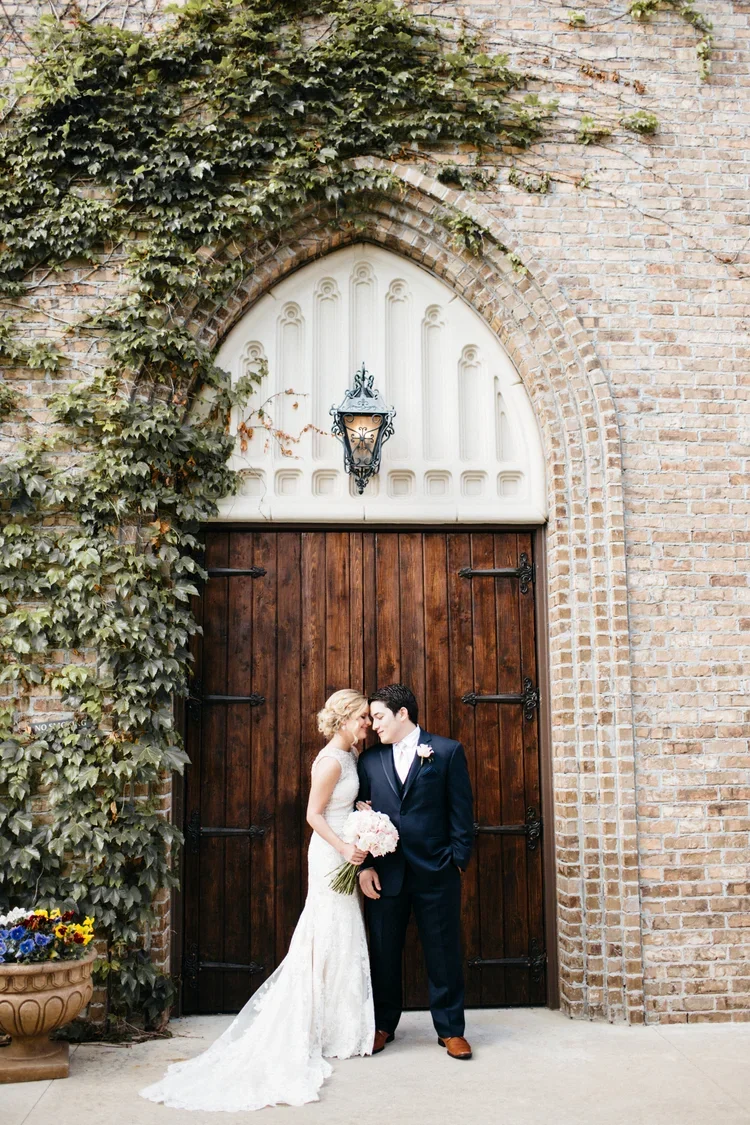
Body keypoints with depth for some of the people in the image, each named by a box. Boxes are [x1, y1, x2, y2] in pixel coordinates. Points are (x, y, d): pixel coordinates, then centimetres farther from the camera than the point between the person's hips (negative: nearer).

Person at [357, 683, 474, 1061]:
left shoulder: (448, 752, 0)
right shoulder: (370, 760, 9)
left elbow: (461, 811, -1)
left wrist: (458, 860, -6)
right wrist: (365, 866, -1)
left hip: (435, 873, -3)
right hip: (385, 874, 3)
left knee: (443, 953, 5)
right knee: (383, 953, 11)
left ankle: (450, 1029, 18)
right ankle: (383, 1025, 26)